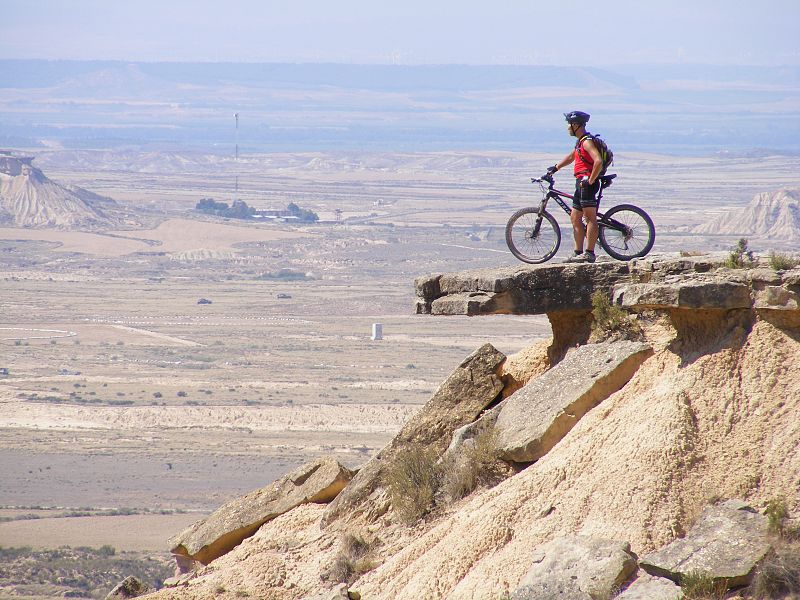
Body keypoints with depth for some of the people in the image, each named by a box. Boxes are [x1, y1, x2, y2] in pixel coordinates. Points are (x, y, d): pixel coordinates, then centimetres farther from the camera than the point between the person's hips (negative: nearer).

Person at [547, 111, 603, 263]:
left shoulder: (587, 142, -14)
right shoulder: (581, 142, 19)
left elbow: (598, 161, -25)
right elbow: (571, 156, 36)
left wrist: (591, 180, -20)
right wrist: (555, 168, 32)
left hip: (587, 183, -11)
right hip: (581, 183, 11)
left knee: (590, 218, -11)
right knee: (575, 219, 12)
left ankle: (589, 253, -13)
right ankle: (578, 253, 15)